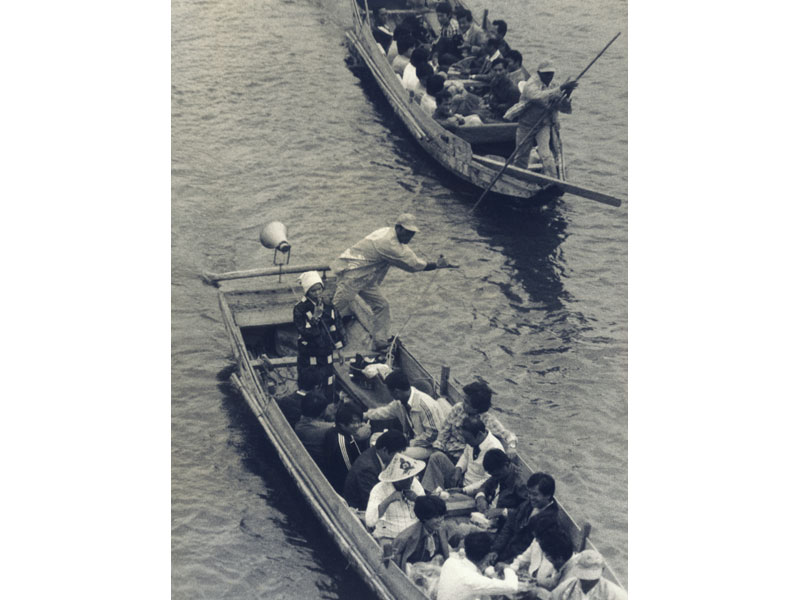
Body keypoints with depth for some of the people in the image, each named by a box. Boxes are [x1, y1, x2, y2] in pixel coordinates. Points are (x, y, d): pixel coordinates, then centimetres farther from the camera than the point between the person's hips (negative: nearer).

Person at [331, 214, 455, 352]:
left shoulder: (388, 232, 6)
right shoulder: (389, 243, -26)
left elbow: (408, 256, 9)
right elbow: (413, 264, -22)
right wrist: (437, 265, -14)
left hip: (365, 277, 10)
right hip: (351, 273, -10)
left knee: (381, 306, 7)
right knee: (336, 306, -5)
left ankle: (380, 343, 10)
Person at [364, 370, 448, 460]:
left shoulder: (425, 404, -27)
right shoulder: (399, 402, -2)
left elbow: (433, 433, -24)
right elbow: (385, 411, 20)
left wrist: (411, 443, -19)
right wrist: (364, 415, 28)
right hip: (410, 438, 8)